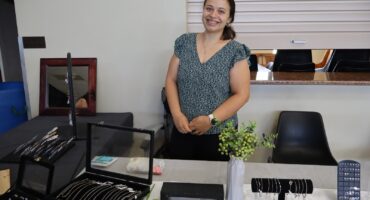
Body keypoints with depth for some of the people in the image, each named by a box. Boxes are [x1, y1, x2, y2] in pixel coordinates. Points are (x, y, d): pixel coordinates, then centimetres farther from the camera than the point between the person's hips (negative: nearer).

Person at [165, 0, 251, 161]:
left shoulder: (236, 51, -7)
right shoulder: (184, 42, 2)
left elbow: (241, 95, -9)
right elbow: (171, 80, 3)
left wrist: (211, 119, -17)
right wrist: (176, 114, -11)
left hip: (219, 134, -2)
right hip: (183, 131, 3)